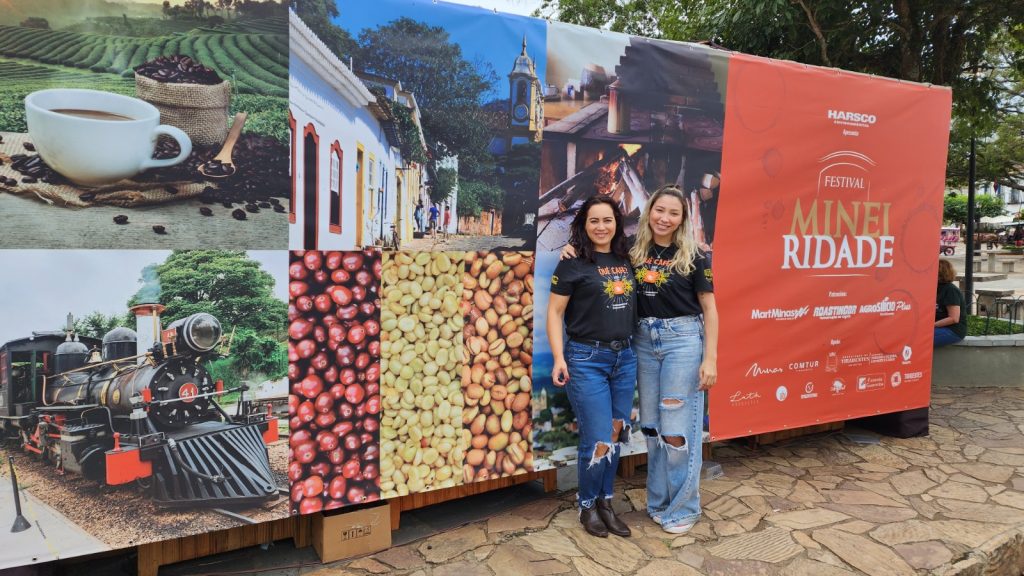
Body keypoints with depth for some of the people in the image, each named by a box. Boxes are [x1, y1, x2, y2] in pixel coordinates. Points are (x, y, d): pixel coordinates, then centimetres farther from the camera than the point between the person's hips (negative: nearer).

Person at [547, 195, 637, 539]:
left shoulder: (625, 260, 8)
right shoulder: (573, 263, -7)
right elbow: (554, 312, -7)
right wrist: (559, 358, -14)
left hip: (625, 358, 5)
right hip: (586, 359, -5)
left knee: (616, 435, 11)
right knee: (598, 440, -3)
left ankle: (605, 503, 28)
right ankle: (587, 507, 20)